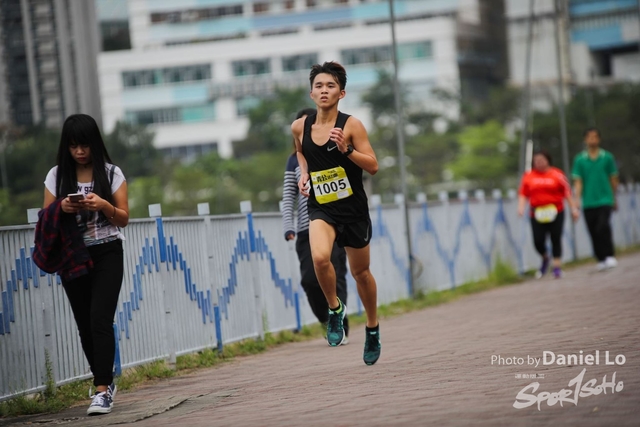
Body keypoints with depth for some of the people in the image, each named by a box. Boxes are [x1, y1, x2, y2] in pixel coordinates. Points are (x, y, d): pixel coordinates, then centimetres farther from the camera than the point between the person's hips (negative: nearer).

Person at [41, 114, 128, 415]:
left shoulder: (111, 174, 0)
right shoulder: (57, 176, 4)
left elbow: (124, 218, 0)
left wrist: (104, 205, -20)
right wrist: (62, 208, -16)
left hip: (106, 255, -3)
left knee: (100, 320, -16)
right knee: (84, 326, 7)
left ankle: (102, 391, -19)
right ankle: (106, 382, 25)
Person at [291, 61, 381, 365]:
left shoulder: (351, 125, -10)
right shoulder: (300, 127, -1)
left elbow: (373, 166, -11)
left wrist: (346, 149, -25)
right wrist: (303, 174, 5)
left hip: (353, 209, -1)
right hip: (320, 208, 1)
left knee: (360, 272, 12)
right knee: (320, 257, -28)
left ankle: (372, 329, 35)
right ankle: (334, 309, -1)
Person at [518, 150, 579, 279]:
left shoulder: (557, 174, 5)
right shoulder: (528, 176, 9)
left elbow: (567, 192, 6)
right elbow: (523, 194, 8)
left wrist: (573, 208, 2)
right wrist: (521, 207, -8)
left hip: (555, 212, -1)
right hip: (537, 214, 1)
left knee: (556, 239, -5)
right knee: (538, 241, -6)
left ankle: (557, 267, 3)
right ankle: (545, 259, 24)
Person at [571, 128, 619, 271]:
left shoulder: (607, 157, 2)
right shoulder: (579, 159, 3)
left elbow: (613, 180, 10)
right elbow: (578, 182, 1)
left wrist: (614, 200, 16)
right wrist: (577, 200, -10)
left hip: (605, 200, -2)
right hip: (588, 203, 2)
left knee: (603, 227, -20)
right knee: (594, 232, 4)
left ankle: (610, 256, -13)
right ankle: (601, 259, 16)